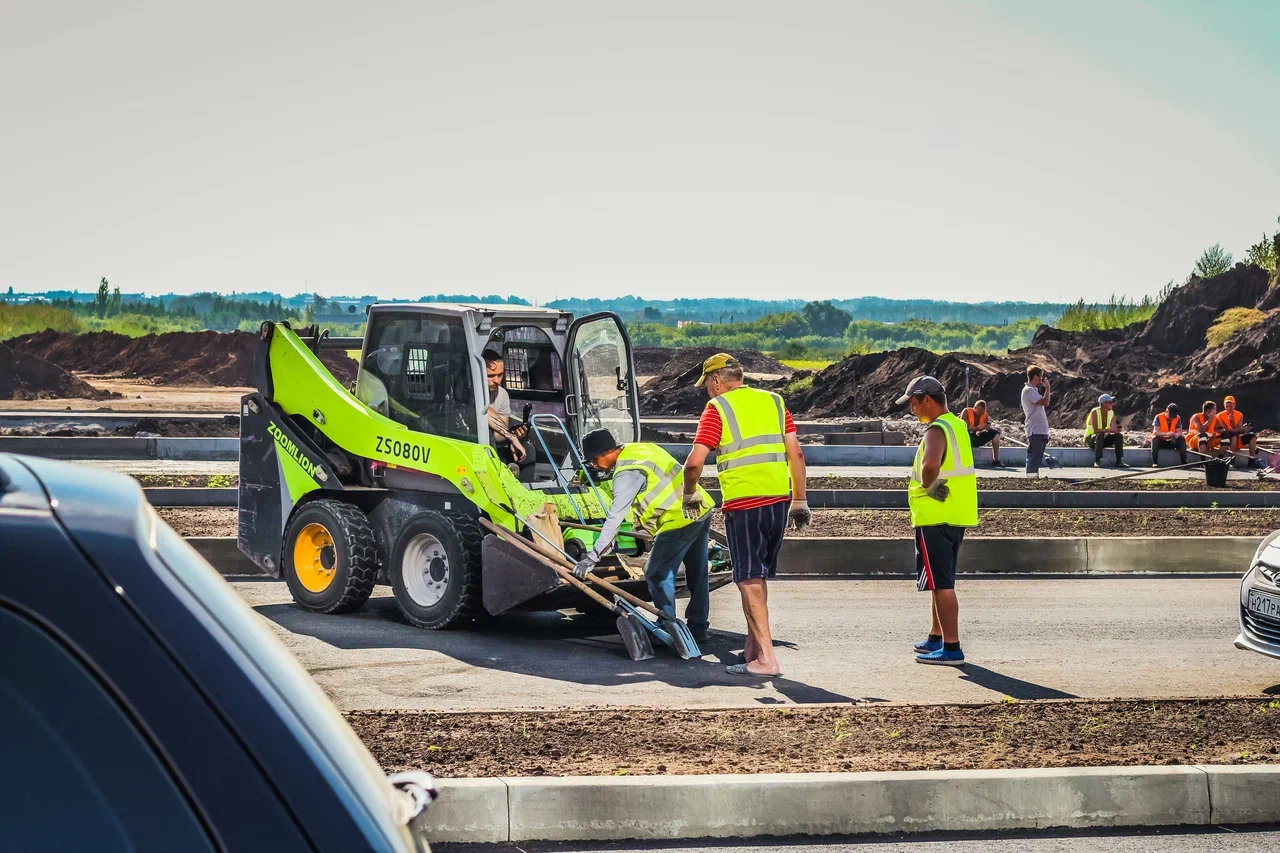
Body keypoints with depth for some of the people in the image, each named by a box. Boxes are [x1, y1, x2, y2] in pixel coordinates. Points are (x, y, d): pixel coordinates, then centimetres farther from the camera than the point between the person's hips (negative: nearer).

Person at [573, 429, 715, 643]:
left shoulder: (626, 473, -17)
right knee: (697, 574, 16)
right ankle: (698, 627, 24)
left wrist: (593, 556, -21)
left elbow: (615, 517, -21)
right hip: (701, 507, 10)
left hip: (679, 519, -10)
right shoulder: (638, 448, 10)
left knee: (658, 574, -1)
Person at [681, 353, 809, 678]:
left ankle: (766, 659, -9)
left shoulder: (717, 408, -3)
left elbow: (694, 462, -11)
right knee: (759, 576, 18)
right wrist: (800, 502, 15)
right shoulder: (774, 402, 13)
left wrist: (689, 495, 7)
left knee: (749, 580, -3)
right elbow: (796, 455, 10)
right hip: (779, 499, 6)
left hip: (743, 504, -6)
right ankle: (753, 648, 25)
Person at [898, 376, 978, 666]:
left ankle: (951, 648, -5)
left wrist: (929, 486, -19)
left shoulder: (937, 429, -17)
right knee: (942, 581, 20)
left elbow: (930, 464, -36)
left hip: (936, 516, -10)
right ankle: (936, 638, 30)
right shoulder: (957, 425, 14)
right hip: (956, 515, 10)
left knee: (941, 583, -6)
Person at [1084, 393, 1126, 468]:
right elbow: (1095, 430, -31)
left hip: (1103, 440, 6)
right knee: (1100, 435, -37)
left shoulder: (1111, 413, -2)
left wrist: (1117, 429, -32)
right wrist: (1107, 430, -43)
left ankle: (1119, 461, -16)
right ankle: (1097, 462, -37)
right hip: (1091, 439, -6)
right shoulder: (1095, 412, -21)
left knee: (1119, 435, -15)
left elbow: (1115, 429, -7)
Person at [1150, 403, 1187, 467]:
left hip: (1172, 442, 3)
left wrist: (1176, 435, -35)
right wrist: (1167, 434, -41)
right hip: (1160, 442, -3)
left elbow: (1179, 432, -9)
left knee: (1182, 439, -22)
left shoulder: (1178, 418, -3)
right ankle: (1155, 462, -37)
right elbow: (1155, 432, -24)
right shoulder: (1159, 417, -13)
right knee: (1155, 438, -34)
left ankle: (1183, 462, -24)